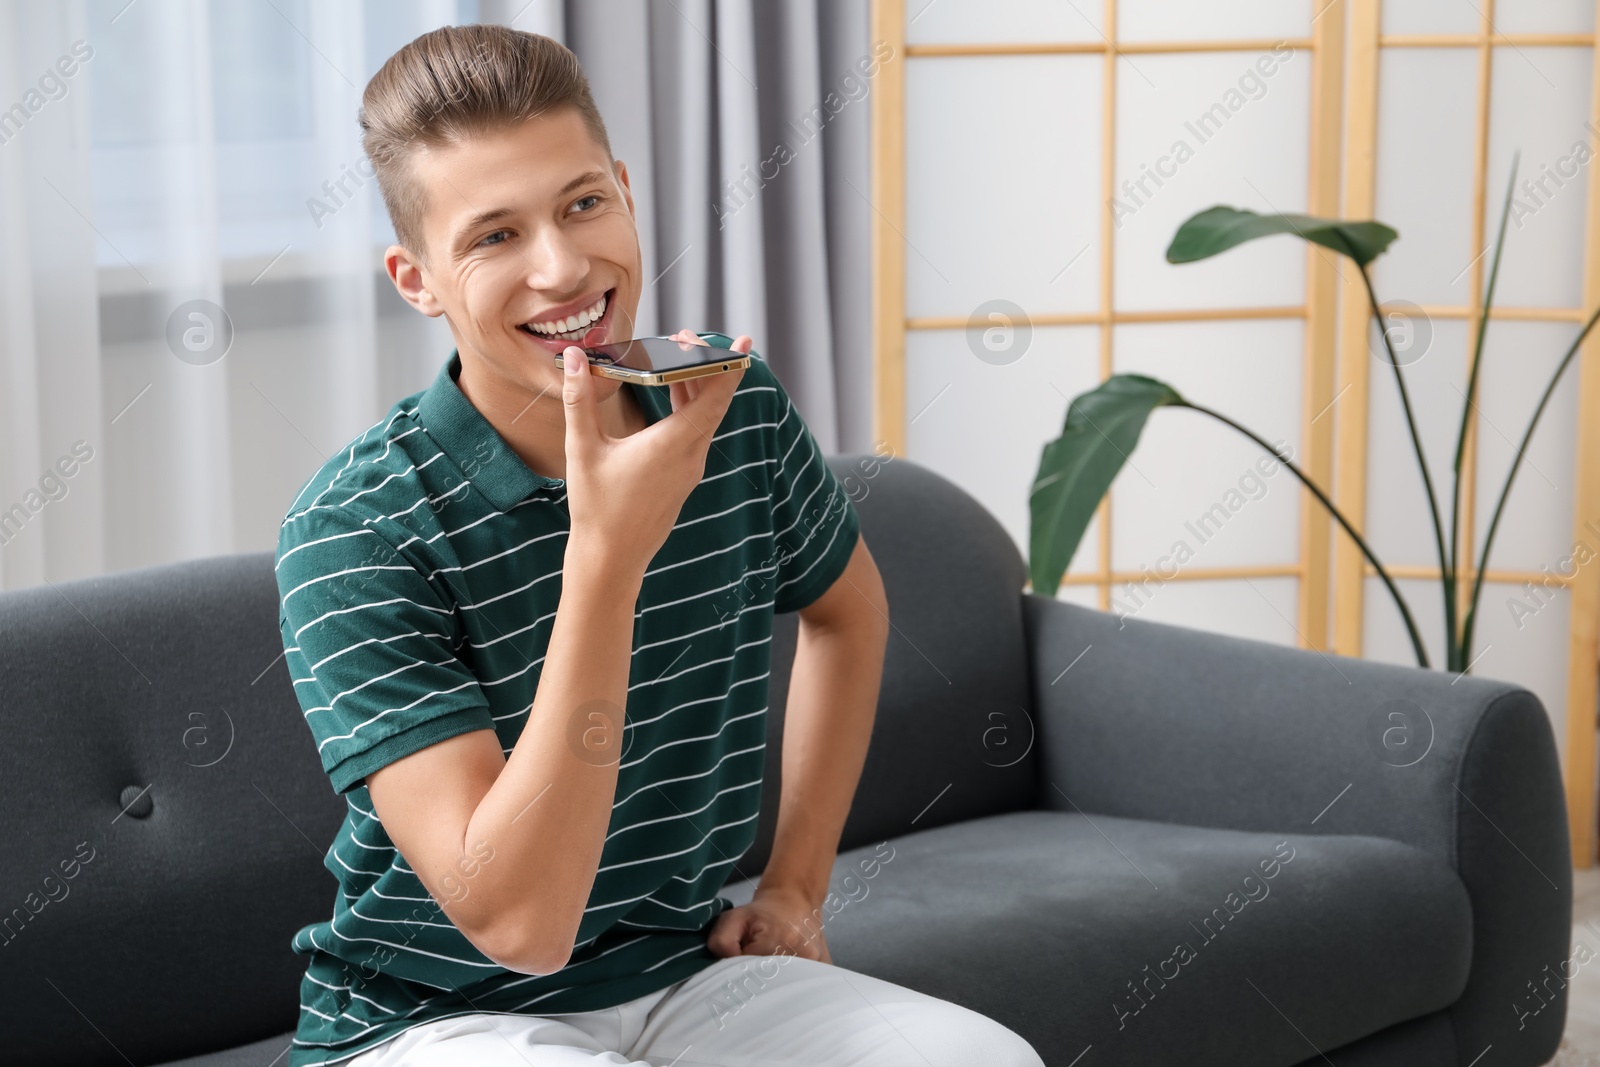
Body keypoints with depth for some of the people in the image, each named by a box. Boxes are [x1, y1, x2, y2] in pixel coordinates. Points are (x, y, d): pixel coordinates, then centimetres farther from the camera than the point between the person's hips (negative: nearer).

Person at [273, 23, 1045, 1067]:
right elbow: (517, 922, -26)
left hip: (687, 977, 5)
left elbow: (849, 610, 20)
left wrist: (796, 889, 13)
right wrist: (607, 556, -31)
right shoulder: (353, 529, -19)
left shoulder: (739, 411, -4)